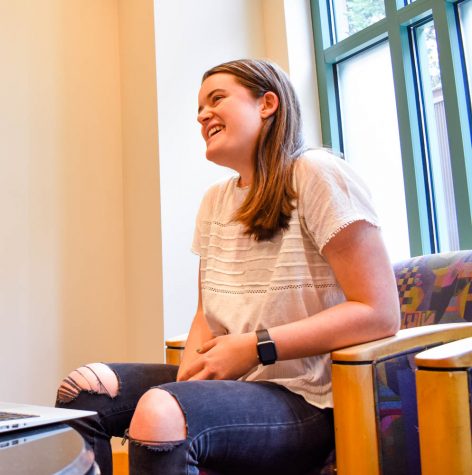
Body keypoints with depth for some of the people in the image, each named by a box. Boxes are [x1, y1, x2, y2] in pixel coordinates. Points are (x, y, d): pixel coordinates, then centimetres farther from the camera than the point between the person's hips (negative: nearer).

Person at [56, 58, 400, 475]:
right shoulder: (215, 201, 13)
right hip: (226, 384, 7)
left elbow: (380, 312, -16)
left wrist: (254, 348, -19)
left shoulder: (316, 174, -10)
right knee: (82, 388, -3)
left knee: (160, 412, -31)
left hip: (303, 399, -7)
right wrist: (188, 375, -6)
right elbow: (207, 313, 14)